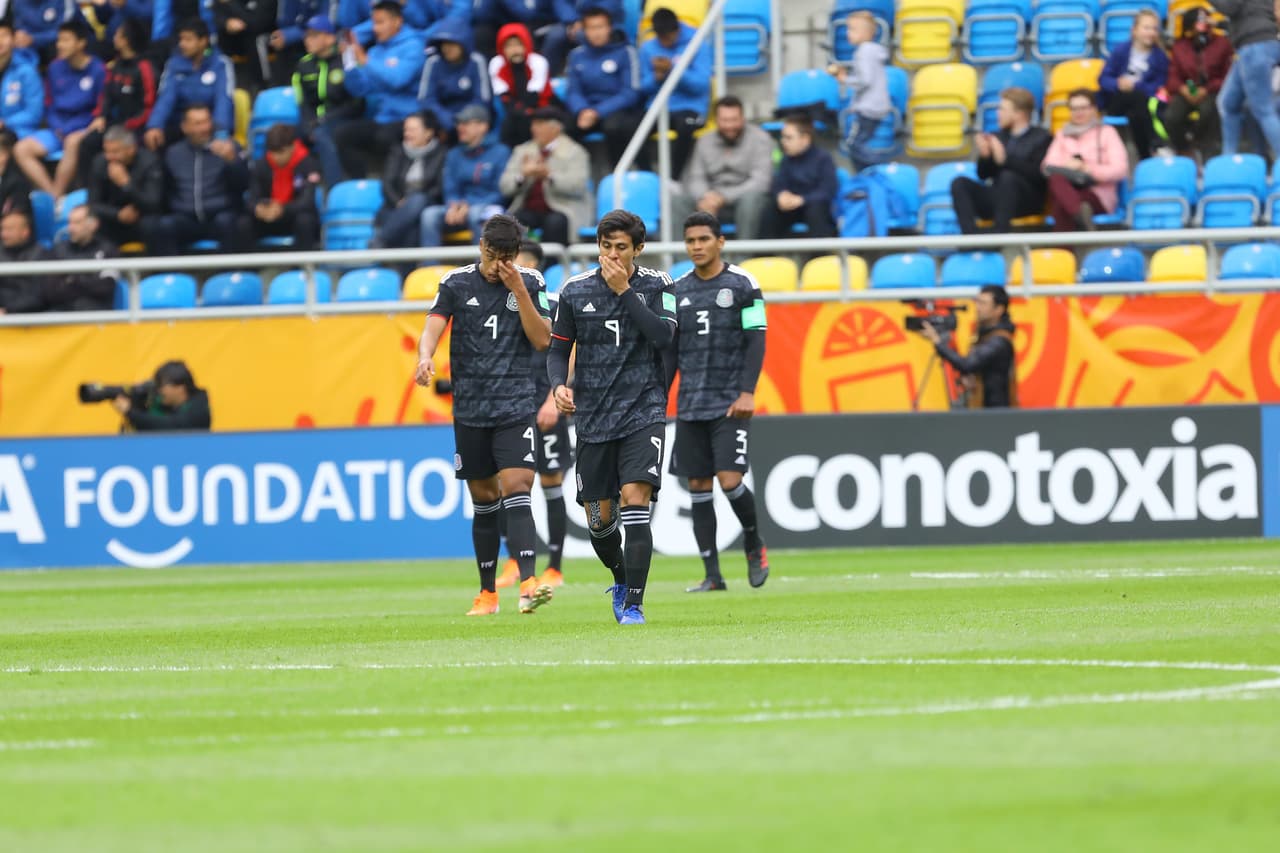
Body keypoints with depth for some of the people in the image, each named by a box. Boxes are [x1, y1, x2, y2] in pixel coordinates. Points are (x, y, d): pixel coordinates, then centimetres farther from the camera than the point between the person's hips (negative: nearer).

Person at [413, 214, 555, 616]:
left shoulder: (530, 282, 4)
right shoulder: (456, 284, 4)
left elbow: (542, 340, -2)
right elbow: (434, 325, -7)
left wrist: (519, 291, -11)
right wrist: (425, 357, -29)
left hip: (516, 407, -1)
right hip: (470, 409, 1)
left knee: (516, 489, -17)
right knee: (484, 500, 7)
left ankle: (528, 584, -28)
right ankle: (487, 592, 18)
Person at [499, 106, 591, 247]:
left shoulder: (574, 152, 4)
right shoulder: (523, 150, 17)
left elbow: (578, 185, -12)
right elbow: (505, 186, 8)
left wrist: (549, 175, -26)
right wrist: (522, 175, -14)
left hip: (561, 210, -3)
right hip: (529, 210, 3)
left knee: (555, 223, -37)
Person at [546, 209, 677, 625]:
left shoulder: (657, 286, 0)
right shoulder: (575, 291, 4)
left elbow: (663, 336, -16)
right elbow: (558, 349, 10)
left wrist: (624, 291, -17)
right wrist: (559, 385, -10)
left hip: (643, 411, -3)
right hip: (593, 416, 3)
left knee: (635, 500, -19)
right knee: (599, 517, 5)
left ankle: (633, 605, -17)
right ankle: (621, 579, 36)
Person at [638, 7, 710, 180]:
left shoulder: (698, 44, -1)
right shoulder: (648, 48, 9)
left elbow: (701, 84, -9)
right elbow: (644, 87, 10)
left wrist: (673, 70, -21)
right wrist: (657, 77, -12)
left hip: (690, 107, -3)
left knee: (685, 126, -39)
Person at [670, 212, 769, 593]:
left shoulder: (742, 285, -2)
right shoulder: (678, 290, 10)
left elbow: (756, 341, -5)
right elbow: (670, 350, 15)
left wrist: (748, 392, -13)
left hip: (730, 404, -4)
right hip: (690, 405, 4)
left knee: (729, 480, -13)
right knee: (698, 486, 2)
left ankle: (754, 544, 14)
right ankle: (712, 574, 7)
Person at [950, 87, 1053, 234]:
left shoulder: (1041, 138, 2)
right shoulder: (1000, 136, 18)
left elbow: (1039, 174, -14)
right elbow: (984, 175, 17)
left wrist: (1005, 159, -21)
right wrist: (985, 156, -5)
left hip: (1028, 200, -5)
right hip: (996, 199, 5)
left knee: (1008, 177, -36)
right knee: (959, 184, -18)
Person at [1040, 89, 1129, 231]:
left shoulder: (1106, 132, 14)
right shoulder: (1062, 135, 26)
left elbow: (1120, 170, -1)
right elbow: (1048, 166, 9)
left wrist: (1087, 169, -14)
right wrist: (1066, 167, -15)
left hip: (1098, 195, -2)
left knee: (1060, 205, -37)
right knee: (1056, 179, -37)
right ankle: (1080, 212, -58)